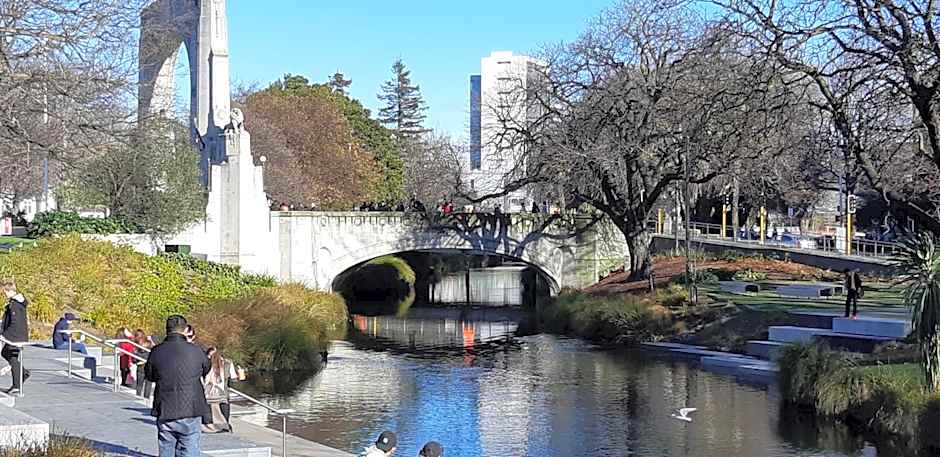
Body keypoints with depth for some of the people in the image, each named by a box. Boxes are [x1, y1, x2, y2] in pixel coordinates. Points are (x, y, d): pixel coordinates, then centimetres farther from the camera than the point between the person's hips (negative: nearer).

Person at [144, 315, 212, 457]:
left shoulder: (156, 352, -3)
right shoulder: (194, 351, -8)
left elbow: (149, 376, 10)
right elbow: (206, 368, 10)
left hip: (164, 414, 2)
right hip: (191, 413, -2)